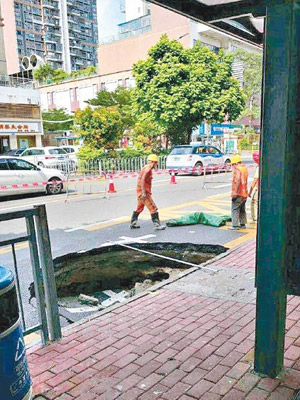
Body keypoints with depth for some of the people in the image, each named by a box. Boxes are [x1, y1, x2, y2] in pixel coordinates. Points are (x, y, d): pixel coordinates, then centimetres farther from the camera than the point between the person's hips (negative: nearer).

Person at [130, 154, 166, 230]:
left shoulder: (145, 168, 17)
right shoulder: (148, 168, -13)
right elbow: (142, 180, -22)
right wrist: (143, 192, -26)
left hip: (140, 192, 10)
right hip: (143, 192, -10)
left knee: (139, 208, 22)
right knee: (153, 208, -8)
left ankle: (133, 223, 31)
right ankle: (157, 225, -8)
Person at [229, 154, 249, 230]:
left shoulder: (237, 169, -13)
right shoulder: (245, 168, 15)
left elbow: (237, 181, -21)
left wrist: (234, 192, -21)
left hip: (238, 193, -9)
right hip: (244, 193, 9)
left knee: (235, 209, -5)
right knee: (242, 209, 16)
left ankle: (235, 225, -7)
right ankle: (243, 224, 22)